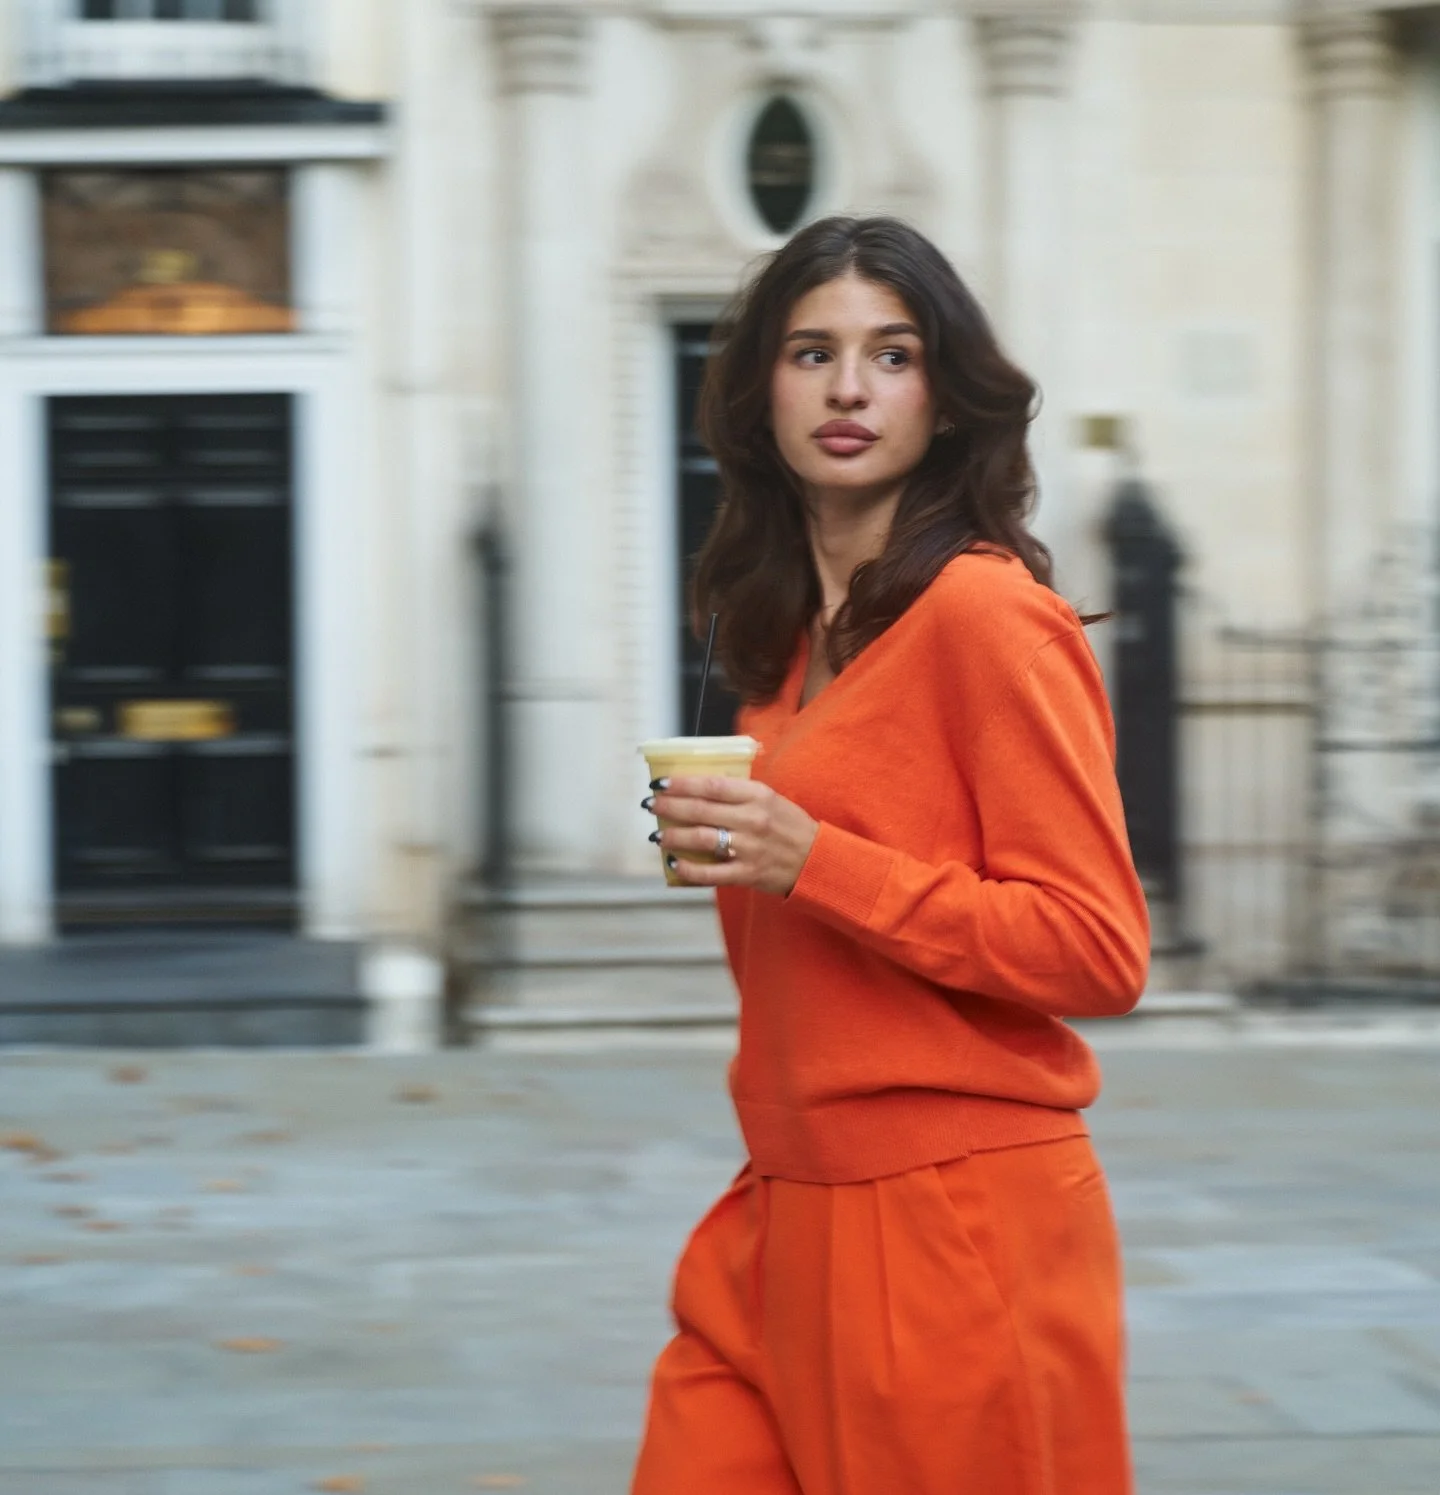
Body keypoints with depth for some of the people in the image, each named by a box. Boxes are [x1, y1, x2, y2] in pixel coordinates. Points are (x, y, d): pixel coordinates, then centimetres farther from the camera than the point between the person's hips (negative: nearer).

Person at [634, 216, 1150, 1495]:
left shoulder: (987, 612, -11)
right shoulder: (796, 634, 15)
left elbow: (1099, 950, -16)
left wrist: (812, 861, -19)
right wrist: (728, 846, 10)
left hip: (949, 1231, -8)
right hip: (783, 1217, 8)